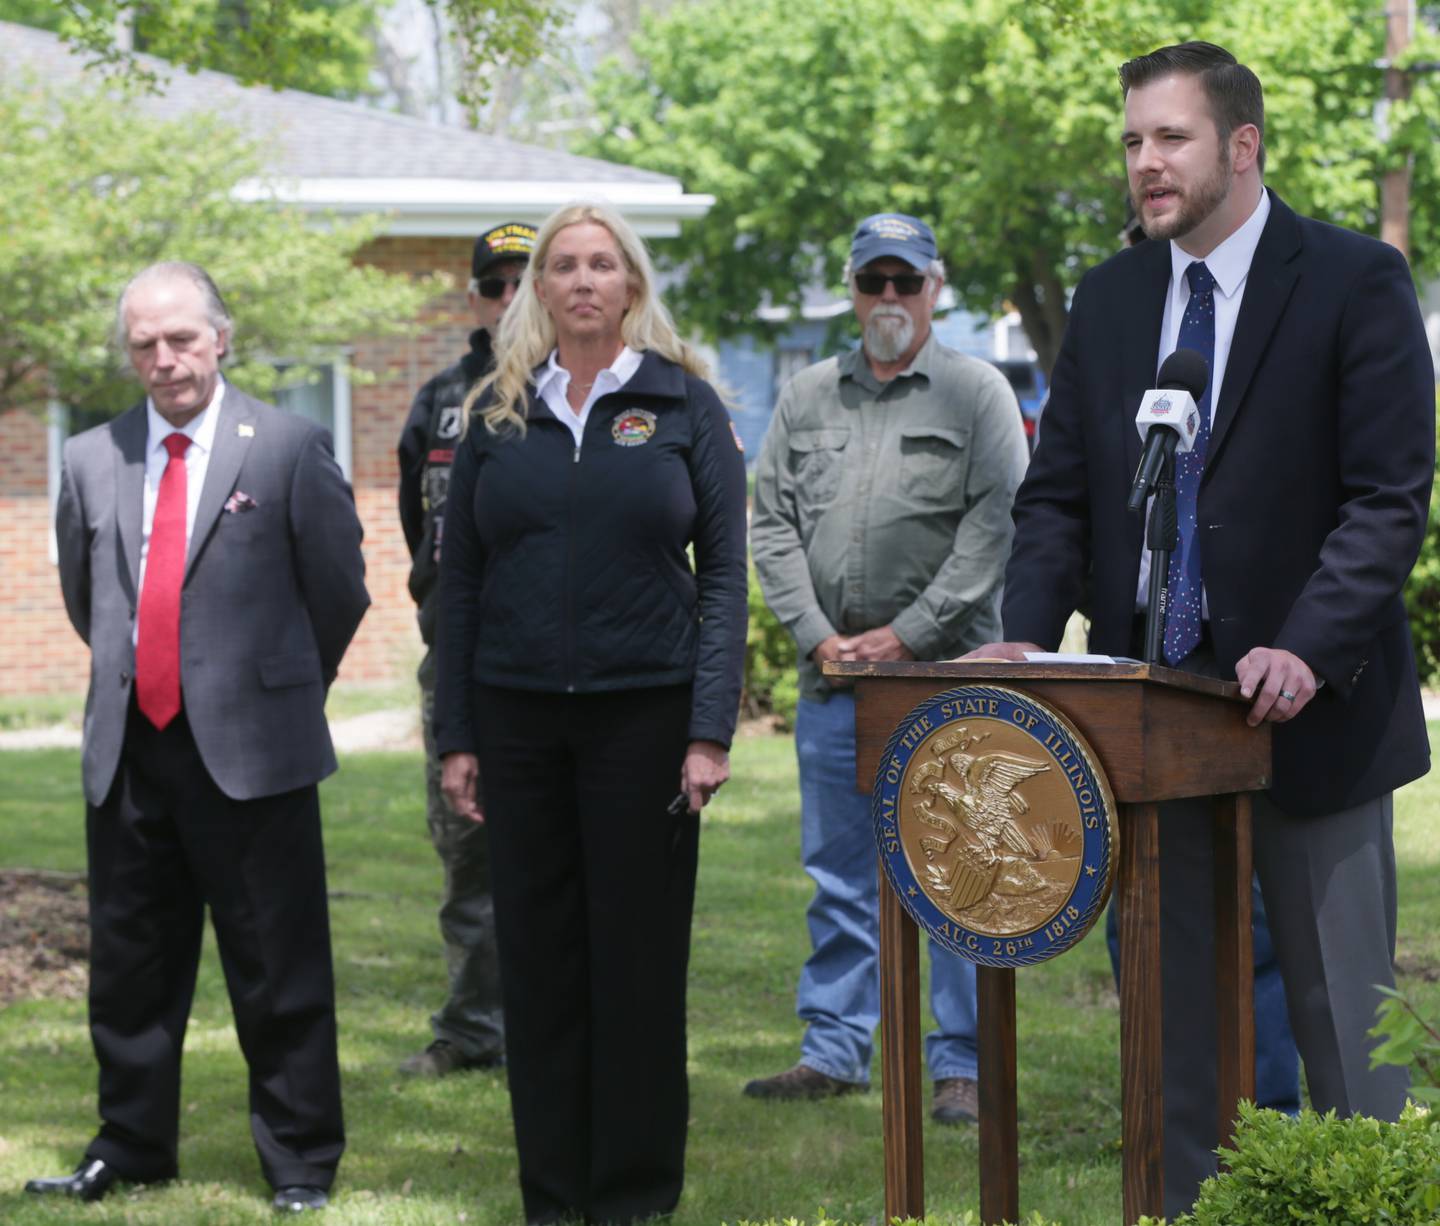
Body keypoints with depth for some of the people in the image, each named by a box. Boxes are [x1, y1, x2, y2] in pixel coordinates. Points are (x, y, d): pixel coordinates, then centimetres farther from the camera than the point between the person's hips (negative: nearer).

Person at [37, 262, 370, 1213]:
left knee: (279, 969, 2)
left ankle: (301, 1161, 11)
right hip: (128, 745, 4)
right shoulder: (92, 461, 8)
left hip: (250, 748, -4)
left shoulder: (289, 447, -3)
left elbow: (339, 589, 4)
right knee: (130, 962, 12)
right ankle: (131, 1148, 25)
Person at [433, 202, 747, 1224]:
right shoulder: (499, 411, 9)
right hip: (519, 718, 2)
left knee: (641, 955, 1)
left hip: (645, 710, -2)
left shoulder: (685, 404, 2)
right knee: (537, 957, 5)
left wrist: (711, 730, -9)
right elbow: (459, 579, 10)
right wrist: (456, 737, 3)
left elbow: (725, 573, -1)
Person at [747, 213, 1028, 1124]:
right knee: (839, 875, 10)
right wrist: (816, 635, -3)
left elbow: (995, 525, -8)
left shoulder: (977, 392, 1)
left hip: (944, 674, -4)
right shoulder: (807, 398, 13)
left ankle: (963, 1065, 4)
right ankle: (834, 1051, 18)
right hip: (832, 674, 4)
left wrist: (906, 635, -12)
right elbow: (772, 525, 10)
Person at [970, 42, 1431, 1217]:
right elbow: (1058, 492, 11)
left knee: (1345, 1012, 2)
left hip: (1306, 708, -5)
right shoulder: (1108, 299, 10)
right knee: (1169, 1012, 9)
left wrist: (1309, 647, -24)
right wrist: (1029, 629, -7)